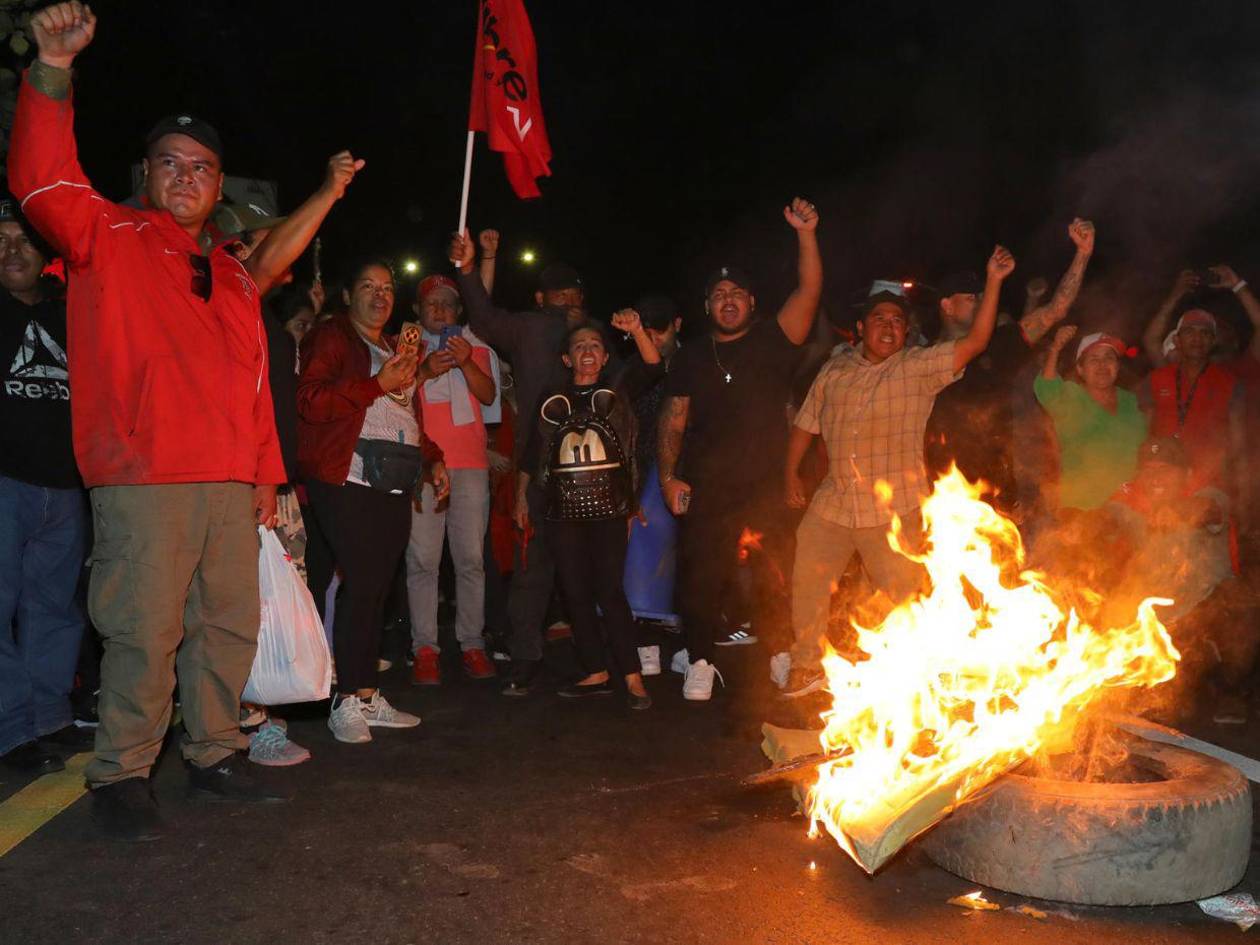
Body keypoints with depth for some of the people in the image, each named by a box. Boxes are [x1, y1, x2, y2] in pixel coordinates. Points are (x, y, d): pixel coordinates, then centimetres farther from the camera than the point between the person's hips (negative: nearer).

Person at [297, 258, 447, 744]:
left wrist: (431, 459, 22)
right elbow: (311, 401, -12)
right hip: (350, 481, -7)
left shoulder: (396, 349, 27)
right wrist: (378, 385, -13)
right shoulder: (331, 337, 3)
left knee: (377, 588, 5)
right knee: (361, 584, -13)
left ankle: (368, 697, 11)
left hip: (395, 486, 7)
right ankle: (346, 702, -6)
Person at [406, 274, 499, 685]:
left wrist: (466, 363, -12)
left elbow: (489, 395, 4)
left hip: (470, 463, 1)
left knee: (471, 557, -1)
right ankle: (425, 648, -1)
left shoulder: (474, 346, 17)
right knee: (423, 559, -5)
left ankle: (472, 644, 5)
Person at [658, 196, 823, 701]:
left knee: (775, 579, 3)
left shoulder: (772, 343, 5)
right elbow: (673, 419, 9)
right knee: (700, 579, 3)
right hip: (705, 492, 2)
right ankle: (700, 663, 17)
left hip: (765, 489, -1)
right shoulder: (692, 358, 11)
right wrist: (668, 476, -3)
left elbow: (809, 292, -9)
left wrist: (806, 236, -22)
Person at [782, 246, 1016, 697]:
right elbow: (807, 422, 19)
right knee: (807, 581, 7)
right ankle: (807, 667, 25)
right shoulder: (835, 371, 11)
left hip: (894, 508, -3)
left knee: (902, 594, 2)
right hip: (832, 504, 4)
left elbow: (975, 341, -9)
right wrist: (791, 472, 15)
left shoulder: (921, 367, 0)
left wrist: (993, 281, -15)